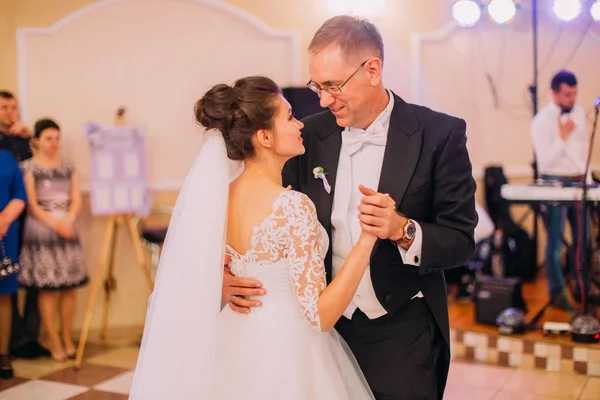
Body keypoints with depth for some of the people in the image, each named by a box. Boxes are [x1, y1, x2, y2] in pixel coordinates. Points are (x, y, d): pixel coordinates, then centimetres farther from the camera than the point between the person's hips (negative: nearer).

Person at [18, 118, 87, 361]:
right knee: (47, 289, -3)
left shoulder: (68, 168, 12)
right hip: (41, 233, -4)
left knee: (69, 288, 3)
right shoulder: (28, 168, -1)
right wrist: (55, 225, -15)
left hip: (67, 231, 4)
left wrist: (68, 221, -12)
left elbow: (76, 199, 6)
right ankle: (54, 342, 5)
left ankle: (67, 339, 14)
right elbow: (32, 204, -6)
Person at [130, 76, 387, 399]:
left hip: (239, 345, 7)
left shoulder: (218, 196, -3)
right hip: (289, 353, -6)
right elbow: (320, 316, -23)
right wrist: (367, 238, -26)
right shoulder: (293, 206, -24)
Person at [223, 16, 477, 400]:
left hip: (401, 336, -3)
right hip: (326, 328, 3)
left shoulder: (439, 134, -11)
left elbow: (461, 240, -9)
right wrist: (229, 272, -12)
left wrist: (404, 230, -28)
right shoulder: (310, 135, -1)